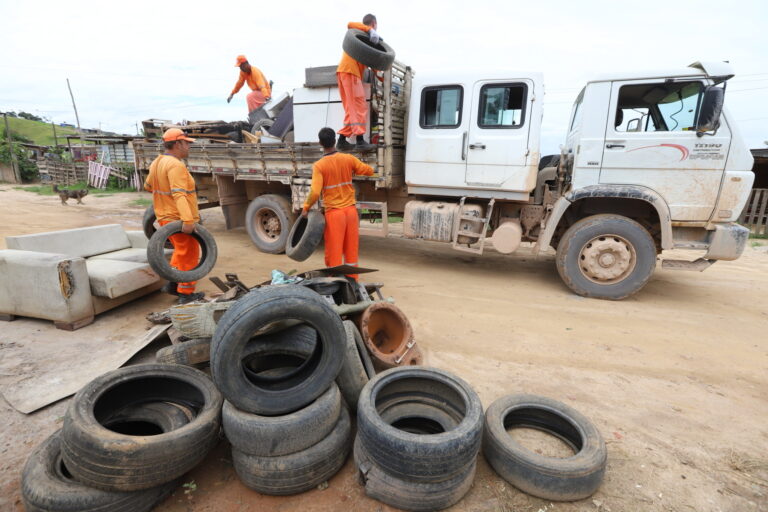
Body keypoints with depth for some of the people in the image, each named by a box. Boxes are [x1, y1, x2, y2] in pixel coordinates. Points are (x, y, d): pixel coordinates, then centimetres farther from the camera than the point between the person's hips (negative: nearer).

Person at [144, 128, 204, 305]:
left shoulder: (157, 162, 10)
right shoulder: (175, 165, -20)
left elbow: (148, 186, 25)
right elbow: (179, 195, -32)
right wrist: (188, 220, -40)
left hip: (165, 217, 9)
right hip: (179, 220, -9)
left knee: (181, 250, 26)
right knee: (189, 256, 4)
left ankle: (172, 284, 29)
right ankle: (186, 294, 13)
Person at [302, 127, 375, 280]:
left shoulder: (319, 166, -11)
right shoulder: (348, 159, -1)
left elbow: (315, 192, -19)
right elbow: (370, 171, 9)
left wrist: (306, 208, -3)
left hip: (334, 212, -3)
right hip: (351, 210, 4)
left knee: (334, 253, 5)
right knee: (351, 251, 13)